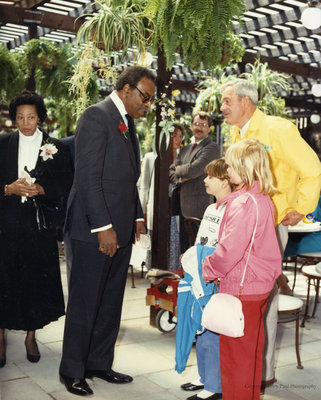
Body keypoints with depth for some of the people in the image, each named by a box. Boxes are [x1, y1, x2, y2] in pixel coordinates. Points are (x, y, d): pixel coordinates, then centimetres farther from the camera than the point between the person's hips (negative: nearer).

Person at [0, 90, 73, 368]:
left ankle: (31, 336, 20)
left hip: (40, 223, 0)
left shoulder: (55, 148, 5)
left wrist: (40, 189, -14)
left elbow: (66, 185, 1)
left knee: (38, 279, 4)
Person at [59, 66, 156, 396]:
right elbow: (88, 176, -18)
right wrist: (102, 227, -20)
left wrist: (137, 216, 12)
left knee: (111, 302, 14)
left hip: (120, 229, 9)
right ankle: (72, 370, 19)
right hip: (95, 231, -9)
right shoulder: (96, 116, -11)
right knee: (84, 303, 3)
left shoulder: (127, 124, 17)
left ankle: (99, 363, 28)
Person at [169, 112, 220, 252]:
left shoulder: (212, 148, -7)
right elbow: (170, 172, 16)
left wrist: (179, 169, 1)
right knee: (183, 251, 13)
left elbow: (193, 170, -19)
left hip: (199, 209, -8)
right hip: (184, 208, 8)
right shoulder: (185, 149, 19)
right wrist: (180, 178, -6)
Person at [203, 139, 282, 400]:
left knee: (235, 352, 4)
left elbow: (230, 249, -26)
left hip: (241, 288, -10)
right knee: (252, 348, 21)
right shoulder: (263, 198, 8)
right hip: (260, 283, 10)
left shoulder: (244, 203, -22)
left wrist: (208, 270, -9)